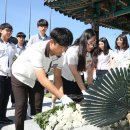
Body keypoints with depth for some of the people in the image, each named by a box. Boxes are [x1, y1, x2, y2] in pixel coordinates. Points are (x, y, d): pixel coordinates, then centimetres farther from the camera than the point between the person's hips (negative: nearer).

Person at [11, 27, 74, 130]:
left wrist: (62, 96, -27)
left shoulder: (59, 54, -18)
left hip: (36, 79, 5)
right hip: (21, 77, -5)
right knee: (22, 107, -7)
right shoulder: (37, 50, -39)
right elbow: (43, 79, -44)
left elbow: (57, 77, -13)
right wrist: (63, 97, -48)